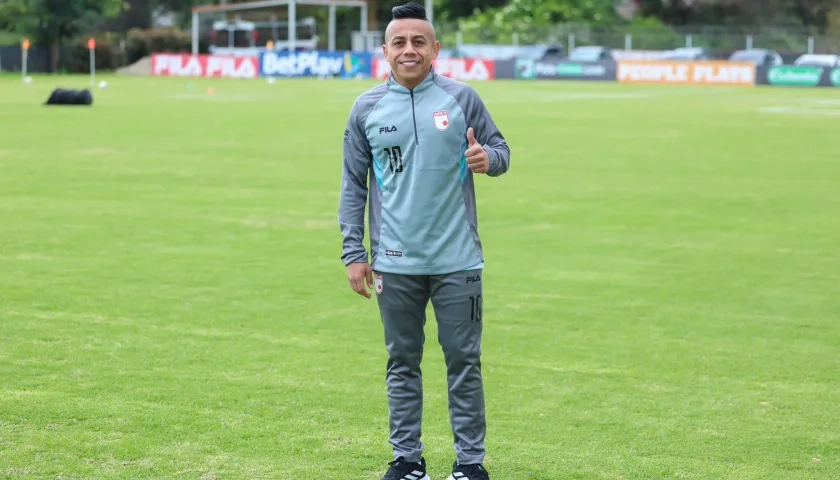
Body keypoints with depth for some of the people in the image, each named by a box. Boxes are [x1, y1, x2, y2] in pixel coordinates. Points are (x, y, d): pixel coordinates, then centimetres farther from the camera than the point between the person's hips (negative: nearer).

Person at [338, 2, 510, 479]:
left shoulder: (462, 98, 0)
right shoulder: (367, 108, 4)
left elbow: (500, 149, 8)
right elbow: (353, 185, 6)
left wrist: (489, 159, -18)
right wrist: (354, 254, 1)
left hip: (457, 260, -1)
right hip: (395, 263, 1)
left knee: (464, 360, 4)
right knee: (403, 361, 9)